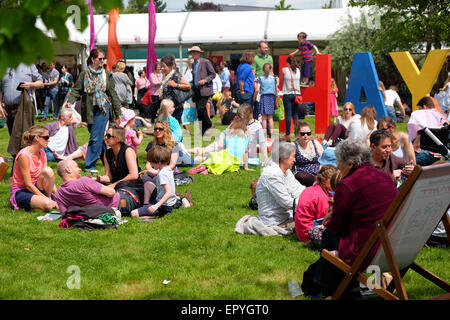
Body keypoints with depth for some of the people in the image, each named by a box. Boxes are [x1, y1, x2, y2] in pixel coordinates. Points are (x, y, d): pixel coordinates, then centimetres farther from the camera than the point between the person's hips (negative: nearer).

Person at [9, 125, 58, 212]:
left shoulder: (42, 153, 3)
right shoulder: (24, 155, -21)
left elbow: (48, 177, 1)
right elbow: (28, 184, -22)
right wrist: (47, 200, -25)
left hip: (34, 187, 8)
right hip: (20, 191, -8)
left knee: (48, 171, -22)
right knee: (48, 205, -35)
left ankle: (48, 198, -8)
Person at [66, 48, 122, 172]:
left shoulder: (107, 75, 4)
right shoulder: (84, 74, 2)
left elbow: (113, 94, 7)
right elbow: (77, 90, 3)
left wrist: (117, 113, 7)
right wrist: (70, 101, -18)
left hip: (103, 109, -1)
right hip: (89, 110, 1)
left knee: (96, 138, -8)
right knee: (98, 137, 10)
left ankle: (90, 165, -3)